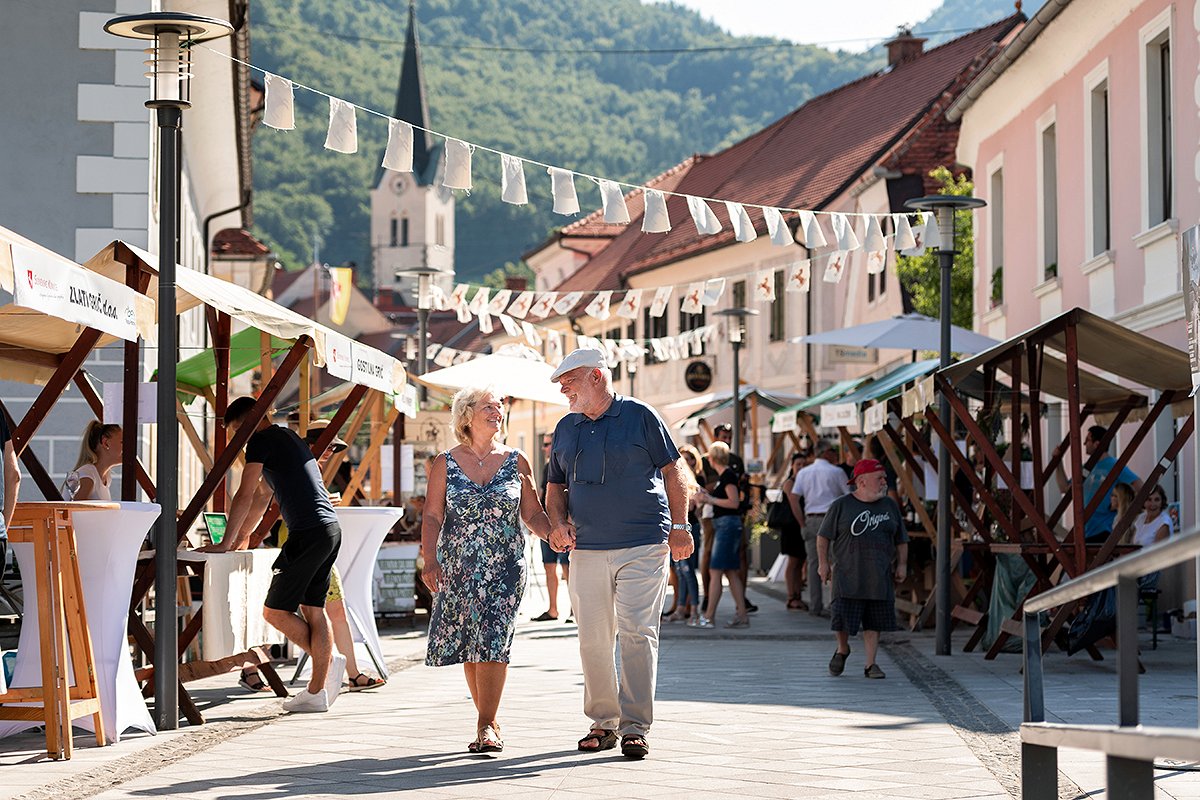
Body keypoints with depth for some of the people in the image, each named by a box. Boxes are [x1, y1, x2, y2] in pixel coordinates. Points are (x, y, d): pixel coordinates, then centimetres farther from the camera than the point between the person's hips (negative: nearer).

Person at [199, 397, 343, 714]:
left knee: (275, 610, -2)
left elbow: (244, 495, -7)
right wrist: (243, 537, 38)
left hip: (308, 533, -9)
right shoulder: (288, 438, 25)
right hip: (330, 530, 10)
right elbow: (262, 495, 32)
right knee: (313, 608, 9)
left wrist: (226, 543, -3)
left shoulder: (261, 441, -4)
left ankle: (329, 660, -1)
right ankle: (317, 693, 7)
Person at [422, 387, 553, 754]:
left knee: (492, 643, -13)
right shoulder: (445, 464, 5)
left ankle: (486, 725, -12)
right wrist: (430, 559, -13)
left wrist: (555, 534, -12)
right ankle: (489, 720, 16)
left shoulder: (516, 462, 7)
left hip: (504, 568, -1)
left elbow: (533, 514, 8)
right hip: (458, 569, 1)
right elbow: (432, 517, 1)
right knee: (469, 649, 3)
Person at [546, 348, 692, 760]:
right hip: (587, 549, 5)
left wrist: (679, 526, -2)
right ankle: (602, 722, 15)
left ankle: (635, 726, -4)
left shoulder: (640, 416, 1)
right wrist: (559, 523, 3)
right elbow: (556, 486, 22)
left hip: (643, 545, -5)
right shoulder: (565, 428, 15)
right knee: (593, 638, 4)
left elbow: (672, 471, 3)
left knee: (638, 633, -8)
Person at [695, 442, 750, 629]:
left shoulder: (728, 475, -11)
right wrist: (708, 498, 12)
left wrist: (711, 499, -12)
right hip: (726, 524, 10)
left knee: (716, 571, -9)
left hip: (727, 523, -10)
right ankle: (742, 615, 8)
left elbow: (734, 502, -18)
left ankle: (709, 616, -9)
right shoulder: (724, 475, 18)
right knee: (731, 572, 9)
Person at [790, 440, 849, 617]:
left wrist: (802, 522, 8)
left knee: (814, 563, 7)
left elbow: (794, 498, 4)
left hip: (811, 520, 4)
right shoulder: (836, 472, -1)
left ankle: (815, 606, 8)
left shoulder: (803, 473, 10)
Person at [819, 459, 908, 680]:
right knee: (843, 617, -4)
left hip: (879, 576, 3)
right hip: (847, 575, -3)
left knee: (874, 622, 3)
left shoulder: (890, 506, 11)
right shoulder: (841, 506, 0)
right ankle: (842, 649, 25)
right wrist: (823, 562, -2)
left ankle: (870, 664, 10)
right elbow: (824, 536, 4)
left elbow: (901, 539, 17)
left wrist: (902, 564, 8)